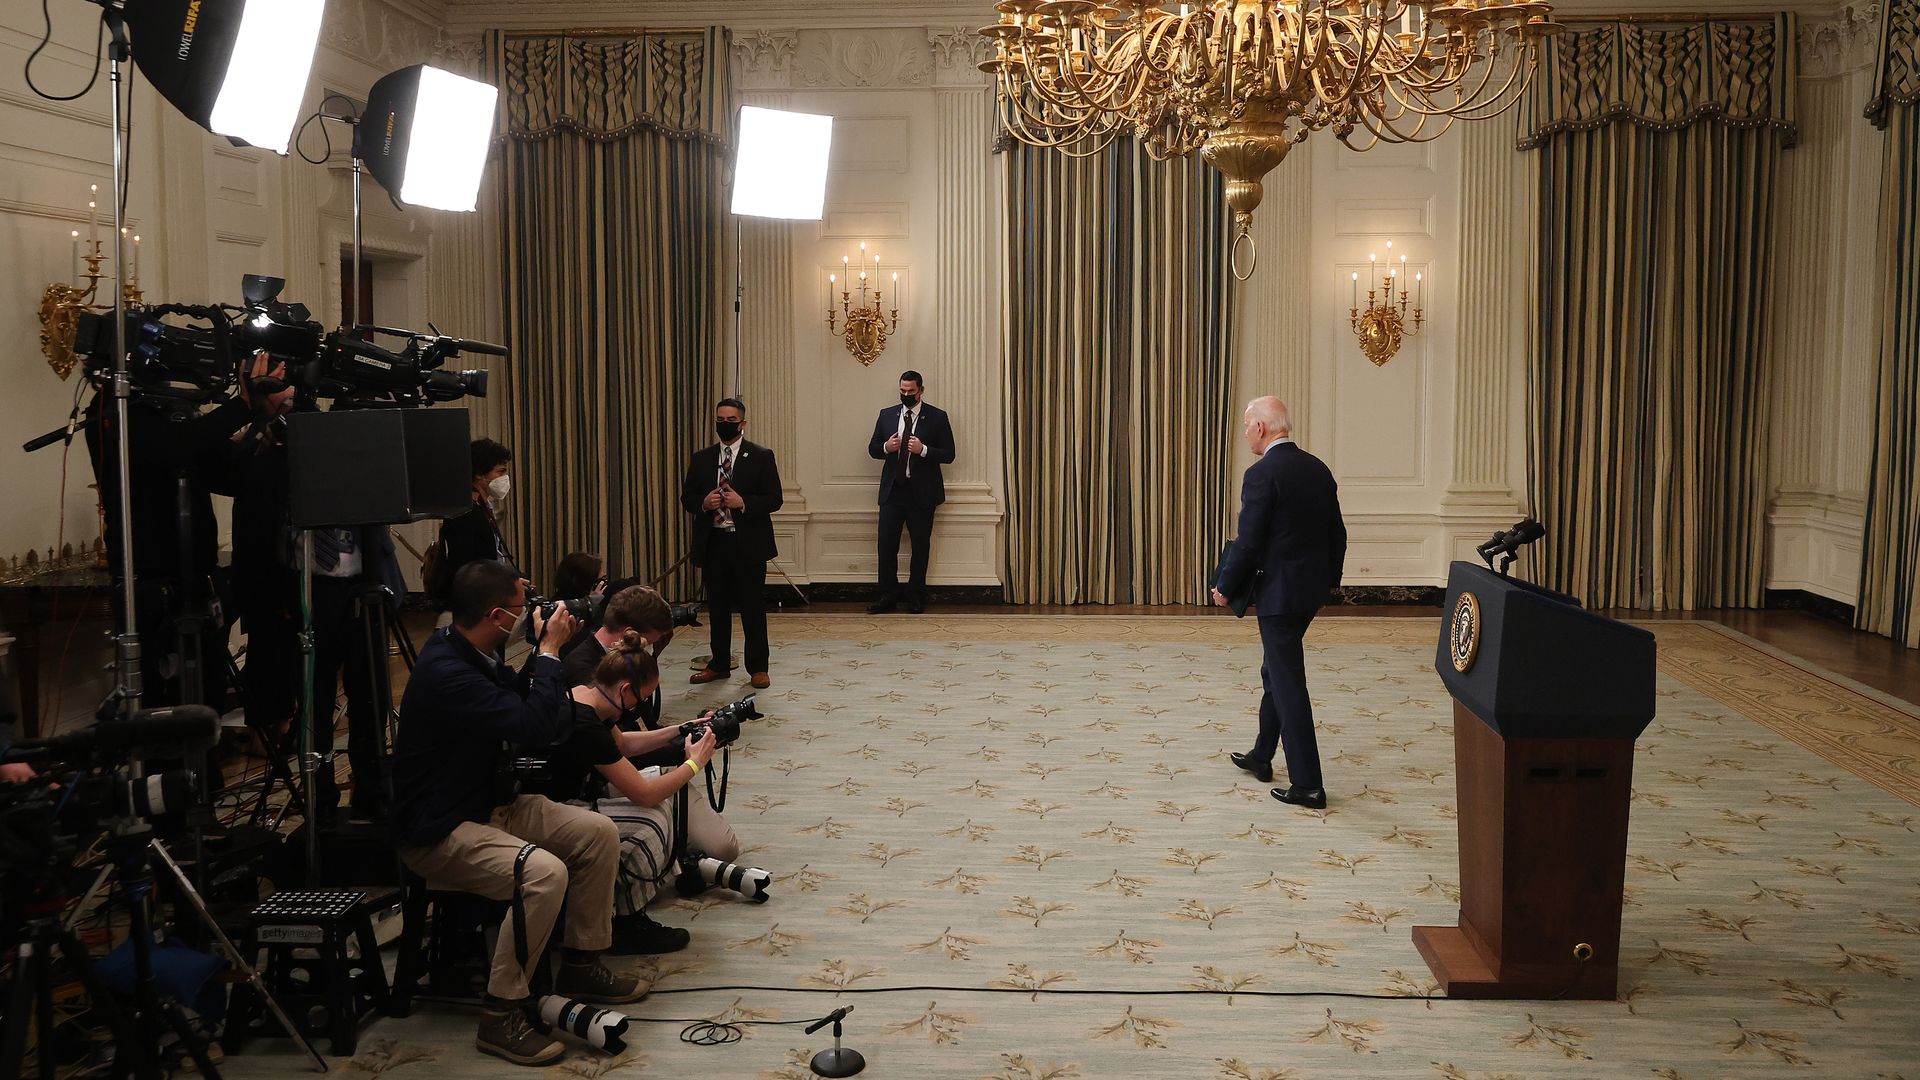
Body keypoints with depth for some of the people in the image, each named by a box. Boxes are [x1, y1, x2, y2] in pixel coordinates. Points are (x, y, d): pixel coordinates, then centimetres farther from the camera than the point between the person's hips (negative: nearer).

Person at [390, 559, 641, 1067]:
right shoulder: (445, 672, -27)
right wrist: (550, 651, -19)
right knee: (544, 872, -31)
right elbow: (537, 727, -31)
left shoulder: (477, 654, 3)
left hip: (489, 804, 10)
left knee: (599, 833, 1)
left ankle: (580, 966, 15)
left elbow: (524, 705, 18)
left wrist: (545, 650, 4)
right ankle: (502, 1014, -17)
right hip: (436, 831, -10)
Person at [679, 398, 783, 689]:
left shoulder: (761, 456, -1)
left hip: (748, 544, -3)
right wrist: (703, 503, -9)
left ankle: (758, 668, 8)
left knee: (752, 607, 0)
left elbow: (774, 499, -4)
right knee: (717, 606, 11)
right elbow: (687, 498, 12)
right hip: (712, 542, 4)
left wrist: (743, 502, -19)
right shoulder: (701, 459, 10)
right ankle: (719, 664, 22)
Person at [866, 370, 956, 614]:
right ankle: (886, 596, 7)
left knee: (921, 546, 6)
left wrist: (923, 450, -20)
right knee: (886, 544, -1)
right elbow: (872, 449, 12)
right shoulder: (886, 415, 8)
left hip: (921, 492, -2)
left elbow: (948, 455, -4)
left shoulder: (937, 418, -1)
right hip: (892, 490, 2)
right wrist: (886, 447, -10)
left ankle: (916, 598, 16)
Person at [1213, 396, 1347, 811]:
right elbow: (1337, 533, 12)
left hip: (1279, 592, -8)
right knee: (1275, 672, 22)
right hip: (1312, 589, 8)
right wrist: (1329, 579, 24)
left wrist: (1224, 587, -5)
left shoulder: (1262, 474, -17)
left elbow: (1248, 541, -18)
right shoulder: (1318, 469, 7)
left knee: (1288, 683, -2)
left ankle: (1308, 786, 0)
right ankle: (1262, 757, 35)